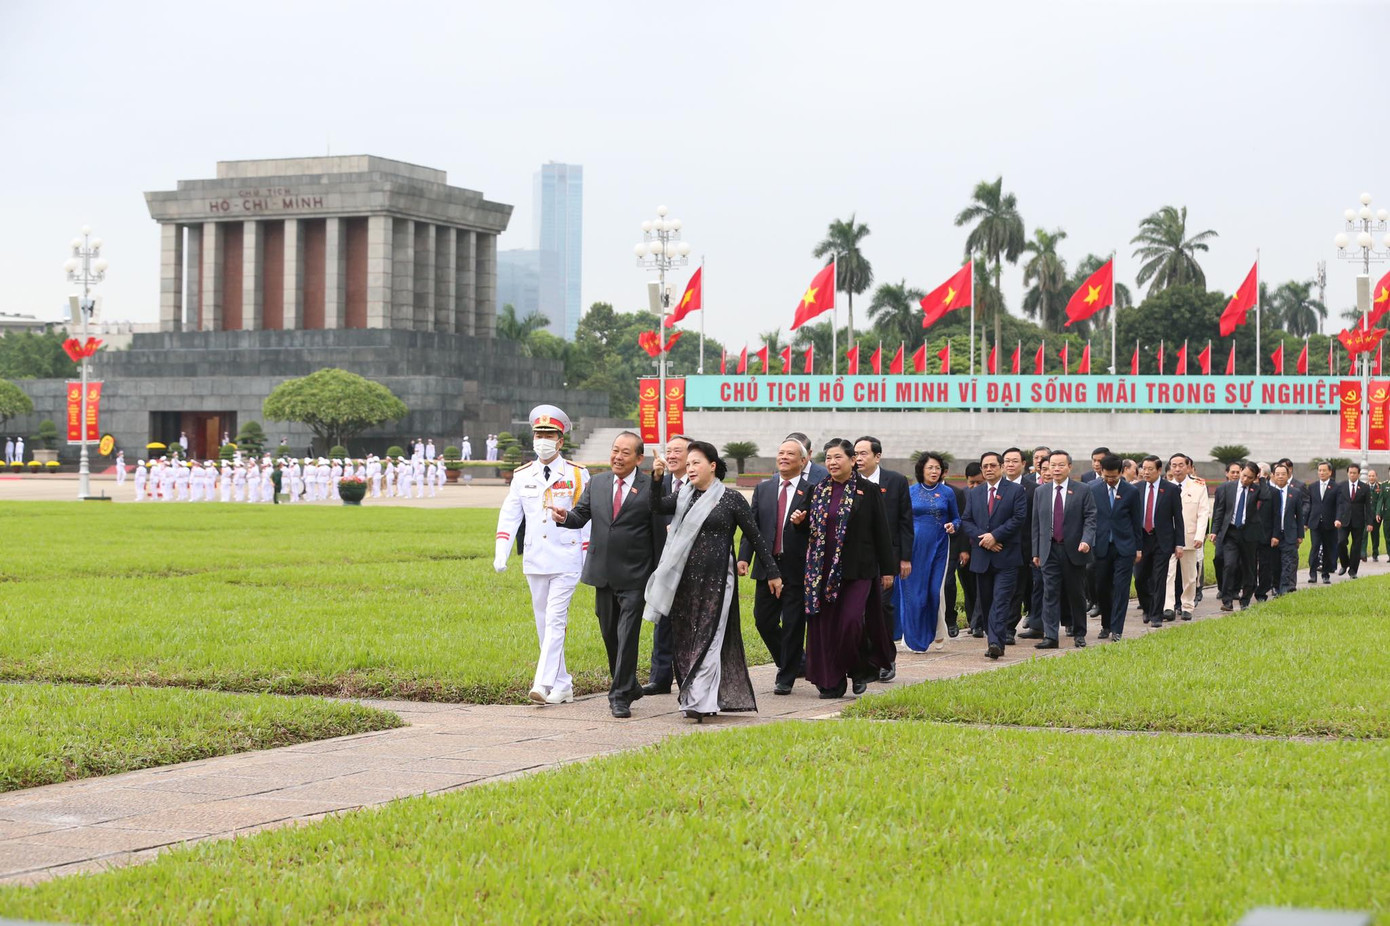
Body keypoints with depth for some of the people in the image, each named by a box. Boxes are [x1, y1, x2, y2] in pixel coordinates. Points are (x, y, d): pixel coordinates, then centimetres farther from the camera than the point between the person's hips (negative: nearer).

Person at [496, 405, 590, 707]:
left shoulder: (577, 475, 1)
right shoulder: (522, 476, 9)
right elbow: (510, 514, 6)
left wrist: (589, 558, -2)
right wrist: (501, 550, -7)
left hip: (566, 560, -4)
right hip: (535, 562, 4)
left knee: (555, 620, -13)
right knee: (543, 624, 8)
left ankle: (543, 683, -19)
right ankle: (562, 684, 18)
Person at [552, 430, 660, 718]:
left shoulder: (651, 487, -6)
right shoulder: (597, 483, 9)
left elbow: (658, 530, -5)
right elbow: (581, 516, 10)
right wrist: (564, 517, -14)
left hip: (635, 576, -6)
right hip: (603, 573, 6)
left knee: (627, 635, -8)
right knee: (609, 634, 15)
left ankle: (621, 697, -5)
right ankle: (629, 686, 33)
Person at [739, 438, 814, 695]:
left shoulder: (812, 491, -4)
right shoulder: (763, 488, 9)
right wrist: (744, 557, -2)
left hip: (797, 569, -4)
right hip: (767, 566, 4)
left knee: (793, 625, 0)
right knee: (764, 620, 7)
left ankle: (786, 678, 11)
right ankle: (797, 660, 29)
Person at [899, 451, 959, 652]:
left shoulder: (947, 492, 5)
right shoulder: (911, 492, 4)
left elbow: (956, 518, 12)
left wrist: (953, 526, -11)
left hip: (939, 547, 0)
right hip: (915, 547, 0)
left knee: (936, 591, -6)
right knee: (915, 593, -1)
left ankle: (938, 633, 15)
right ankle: (917, 639, 8)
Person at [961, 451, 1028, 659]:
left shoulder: (1016, 490, 1)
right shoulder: (975, 493, 14)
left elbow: (1019, 518, -8)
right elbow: (966, 521, 8)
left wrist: (994, 536, -14)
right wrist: (982, 538, -9)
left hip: (1006, 556, -5)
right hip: (982, 556, 5)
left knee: (1001, 600, -13)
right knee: (985, 601, 7)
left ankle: (996, 643, -20)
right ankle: (993, 640, 17)